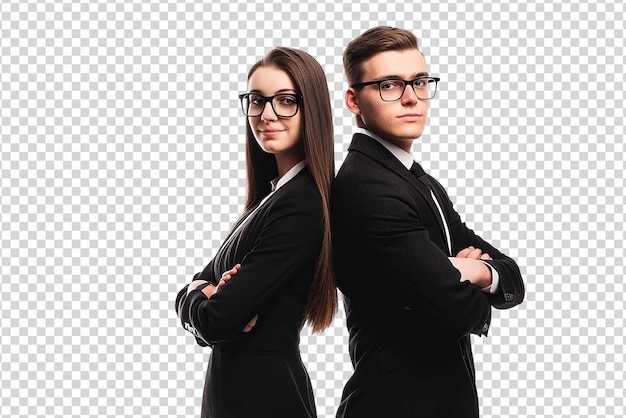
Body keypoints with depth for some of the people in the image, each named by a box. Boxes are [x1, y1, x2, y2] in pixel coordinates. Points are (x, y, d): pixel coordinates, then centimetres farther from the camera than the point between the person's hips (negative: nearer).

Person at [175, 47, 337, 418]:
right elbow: (189, 294, 7)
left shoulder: (303, 205, -20)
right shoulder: (272, 194, 7)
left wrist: (199, 295, 0)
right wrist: (205, 293, -15)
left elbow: (216, 321, -22)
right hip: (231, 387, 8)